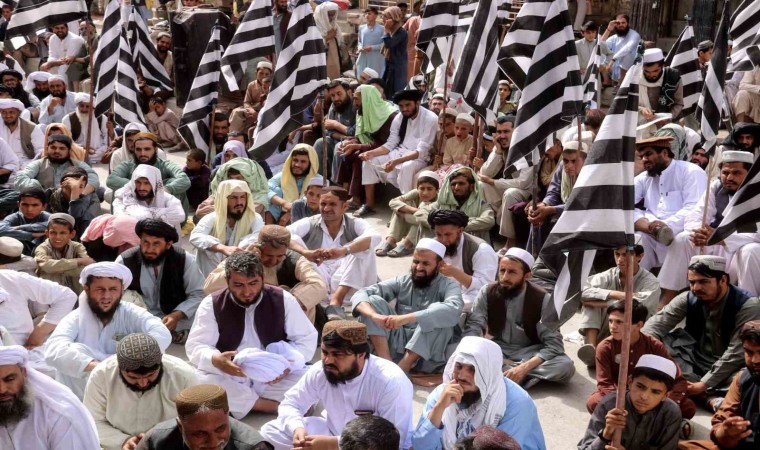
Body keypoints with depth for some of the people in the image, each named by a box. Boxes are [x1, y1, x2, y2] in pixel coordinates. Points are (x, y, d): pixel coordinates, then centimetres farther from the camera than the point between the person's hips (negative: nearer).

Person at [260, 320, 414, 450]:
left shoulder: (391, 382, -29)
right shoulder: (320, 371, -13)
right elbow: (290, 403, 0)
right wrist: (297, 428, -25)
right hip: (334, 431, 5)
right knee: (271, 431, -8)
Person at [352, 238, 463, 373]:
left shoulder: (448, 285, -5)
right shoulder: (401, 282, 5)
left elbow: (453, 310, -30)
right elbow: (361, 294, -4)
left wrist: (406, 318, -39)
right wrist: (375, 316, -28)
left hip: (428, 358, -3)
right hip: (399, 346, 3)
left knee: (438, 316, -29)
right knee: (373, 300, -10)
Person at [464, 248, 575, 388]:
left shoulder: (542, 299, -16)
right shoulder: (487, 292, -9)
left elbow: (554, 344, -20)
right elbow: (473, 328, -13)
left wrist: (523, 368, -34)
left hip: (530, 352, -1)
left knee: (566, 367, -32)